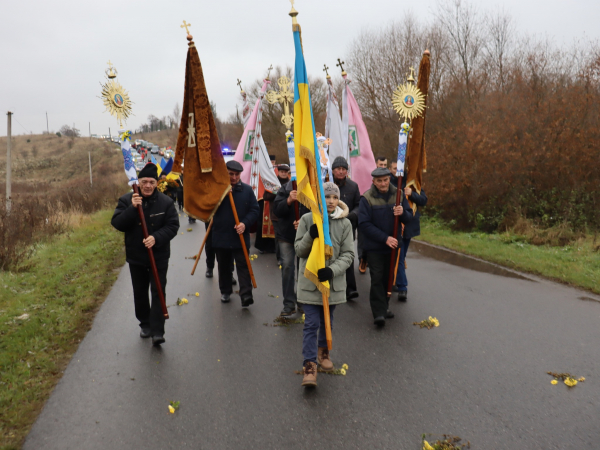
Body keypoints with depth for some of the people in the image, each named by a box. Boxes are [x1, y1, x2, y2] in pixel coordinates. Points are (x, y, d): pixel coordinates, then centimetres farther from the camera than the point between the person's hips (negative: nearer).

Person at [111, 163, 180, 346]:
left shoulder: (166, 202, -6)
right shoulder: (126, 200, -3)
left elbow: (173, 226, -10)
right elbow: (117, 223, -12)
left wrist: (156, 238, -26)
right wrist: (132, 209, -27)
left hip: (159, 256, -2)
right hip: (136, 256, 2)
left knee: (158, 293, -4)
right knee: (140, 293, 15)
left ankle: (157, 331, -4)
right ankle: (145, 324, 33)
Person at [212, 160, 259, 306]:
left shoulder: (247, 190, 0)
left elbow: (254, 210, -1)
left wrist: (245, 223, -16)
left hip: (240, 237, -1)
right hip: (220, 236, 1)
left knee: (243, 266, -4)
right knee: (224, 266, 15)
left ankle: (246, 295, -7)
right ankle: (225, 291, 30)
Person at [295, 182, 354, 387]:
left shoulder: (345, 223, -1)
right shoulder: (307, 219, -4)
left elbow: (348, 254, -3)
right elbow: (298, 249, -2)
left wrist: (332, 270, -19)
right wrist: (310, 236, -21)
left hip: (333, 281, 2)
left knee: (327, 320, 17)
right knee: (311, 323, -5)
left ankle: (323, 351, 41)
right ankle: (310, 366, 0)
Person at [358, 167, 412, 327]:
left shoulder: (398, 195, 1)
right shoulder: (367, 198, -11)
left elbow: (409, 217, 5)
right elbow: (364, 224, -15)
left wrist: (403, 213, -21)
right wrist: (385, 238, -20)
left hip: (393, 244, 4)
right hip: (374, 246, -4)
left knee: (389, 277, 14)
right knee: (377, 278, -6)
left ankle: (384, 306, 31)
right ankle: (379, 313, -2)